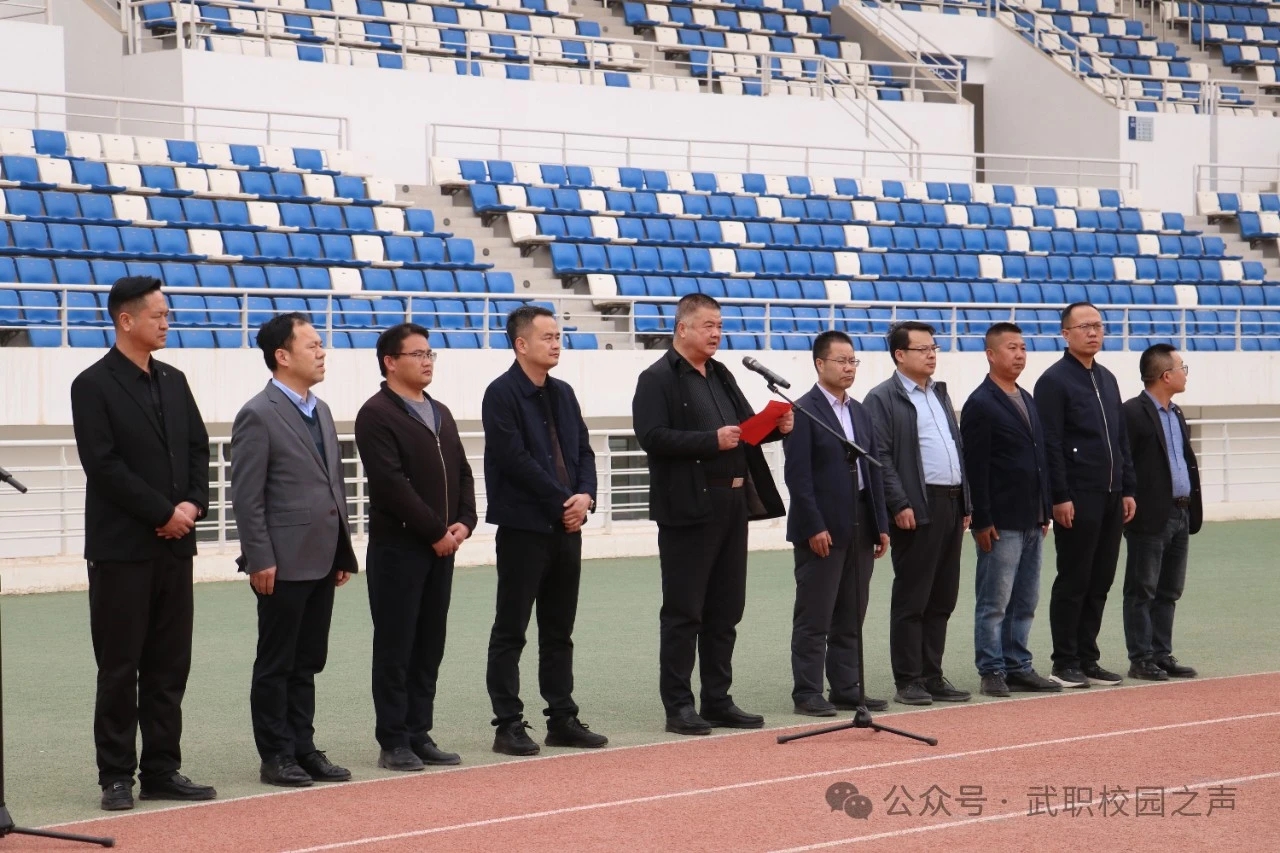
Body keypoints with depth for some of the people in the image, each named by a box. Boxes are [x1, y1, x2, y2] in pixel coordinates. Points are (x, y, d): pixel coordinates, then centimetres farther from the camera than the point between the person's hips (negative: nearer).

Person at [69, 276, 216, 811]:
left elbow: (197, 448, 14)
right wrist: (163, 513, -14)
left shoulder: (174, 381, 13)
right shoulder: (94, 385, -7)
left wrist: (193, 504, -4)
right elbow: (104, 466, -14)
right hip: (121, 547, -6)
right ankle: (117, 776, 7)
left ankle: (162, 769, 14)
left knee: (170, 666, 7)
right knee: (119, 667, 0)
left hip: (174, 544, 6)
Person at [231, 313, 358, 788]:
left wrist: (343, 553, 15)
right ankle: (276, 756, 8)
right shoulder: (258, 415, -11)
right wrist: (260, 560, -17)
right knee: (276, 665, 2)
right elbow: (247, 497, -14)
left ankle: (303, 749, 19)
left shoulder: (320, 412, 15)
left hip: (321, 561, 8)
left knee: (308, 663, 13)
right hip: (284, 564, -8)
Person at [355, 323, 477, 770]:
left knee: (430, 648, 10)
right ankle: (393, 743, 2)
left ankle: (419, 735, 16)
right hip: (397, 547, -7)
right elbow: (391, 484, -17)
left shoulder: (440, 413, 17)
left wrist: (464, 522, 0)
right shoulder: (377, 414, -9)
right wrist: (436, 531, -15)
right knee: (395, 648, -2)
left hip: (440, 548, 8)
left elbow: (463, 473, 17)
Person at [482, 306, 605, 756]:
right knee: (511, 631, -1)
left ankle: (563, 719, 18)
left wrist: (585, 496, -5)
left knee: (559, 632, 12)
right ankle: (508, 725, 3)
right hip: (524, 528, -7)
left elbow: (583, 451, 14)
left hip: (566, 527, 7)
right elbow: (516, 460, -16)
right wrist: (562, 502, -14)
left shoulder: (563, 393, 14)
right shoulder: (502, 394, -9)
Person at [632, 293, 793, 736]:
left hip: (732, 504, 8)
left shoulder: (721, 376, 19)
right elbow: (652, 436, -18)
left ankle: (718, 701, 18)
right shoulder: (657, 379, -6)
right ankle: (678, 706, 3)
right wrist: (712, 440, -23)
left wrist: (777, 426, 1)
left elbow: (747, 428, 22)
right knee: (683, 612, -2)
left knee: (725, 611, 11)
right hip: (688, 508, -8)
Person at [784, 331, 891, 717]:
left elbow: (872, 471, 15)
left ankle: (847, 689, 16)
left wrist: (880, 525, 9)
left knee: (851, 617, 10)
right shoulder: (804, 412, -8)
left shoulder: (860, 412, 15)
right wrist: (814, 527, -17)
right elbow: (797, 475, -13)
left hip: (860, 527, 7)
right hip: (822, 529, -7)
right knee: (814, 618, -2)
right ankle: (807, 694, 3)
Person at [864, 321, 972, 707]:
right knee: (912, 599, -2)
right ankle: (908, 682, 3)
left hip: (951, 505, 7)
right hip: (917, 510, -7)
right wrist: (900, 505, -18)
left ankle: (932, 677, 16)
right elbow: (881, 457, -12)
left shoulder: (940, 393, 19)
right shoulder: (883, 398, -5)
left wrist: (965, 502, 14)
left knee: (942, 599, 9)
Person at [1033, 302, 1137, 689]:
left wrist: (1127, 489, 12)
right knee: (1073, 582, -2)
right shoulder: (1054, 380, -7)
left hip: (1111, 498, 7)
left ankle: (1087, 659, 16)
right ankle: (1065, 664, 5)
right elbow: (1051, 445, -13)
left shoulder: (1107, 379, 16)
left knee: (1100, 582, 9)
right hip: (1077, 500, -7)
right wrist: (1060, 497, -17)